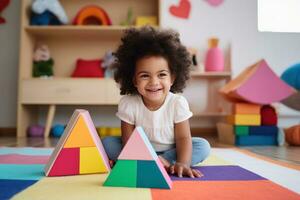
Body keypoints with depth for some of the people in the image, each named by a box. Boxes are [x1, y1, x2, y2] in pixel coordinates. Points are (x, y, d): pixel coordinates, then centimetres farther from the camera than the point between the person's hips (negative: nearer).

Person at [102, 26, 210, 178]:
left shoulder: (178, 103, -19)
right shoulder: (127, 103, -19)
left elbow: (183, 138, -17)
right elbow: (128, 140, -17)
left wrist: (182, 163, -36)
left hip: (170, 151, 1)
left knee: (203, 146, -22)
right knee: (107, 143, -17)